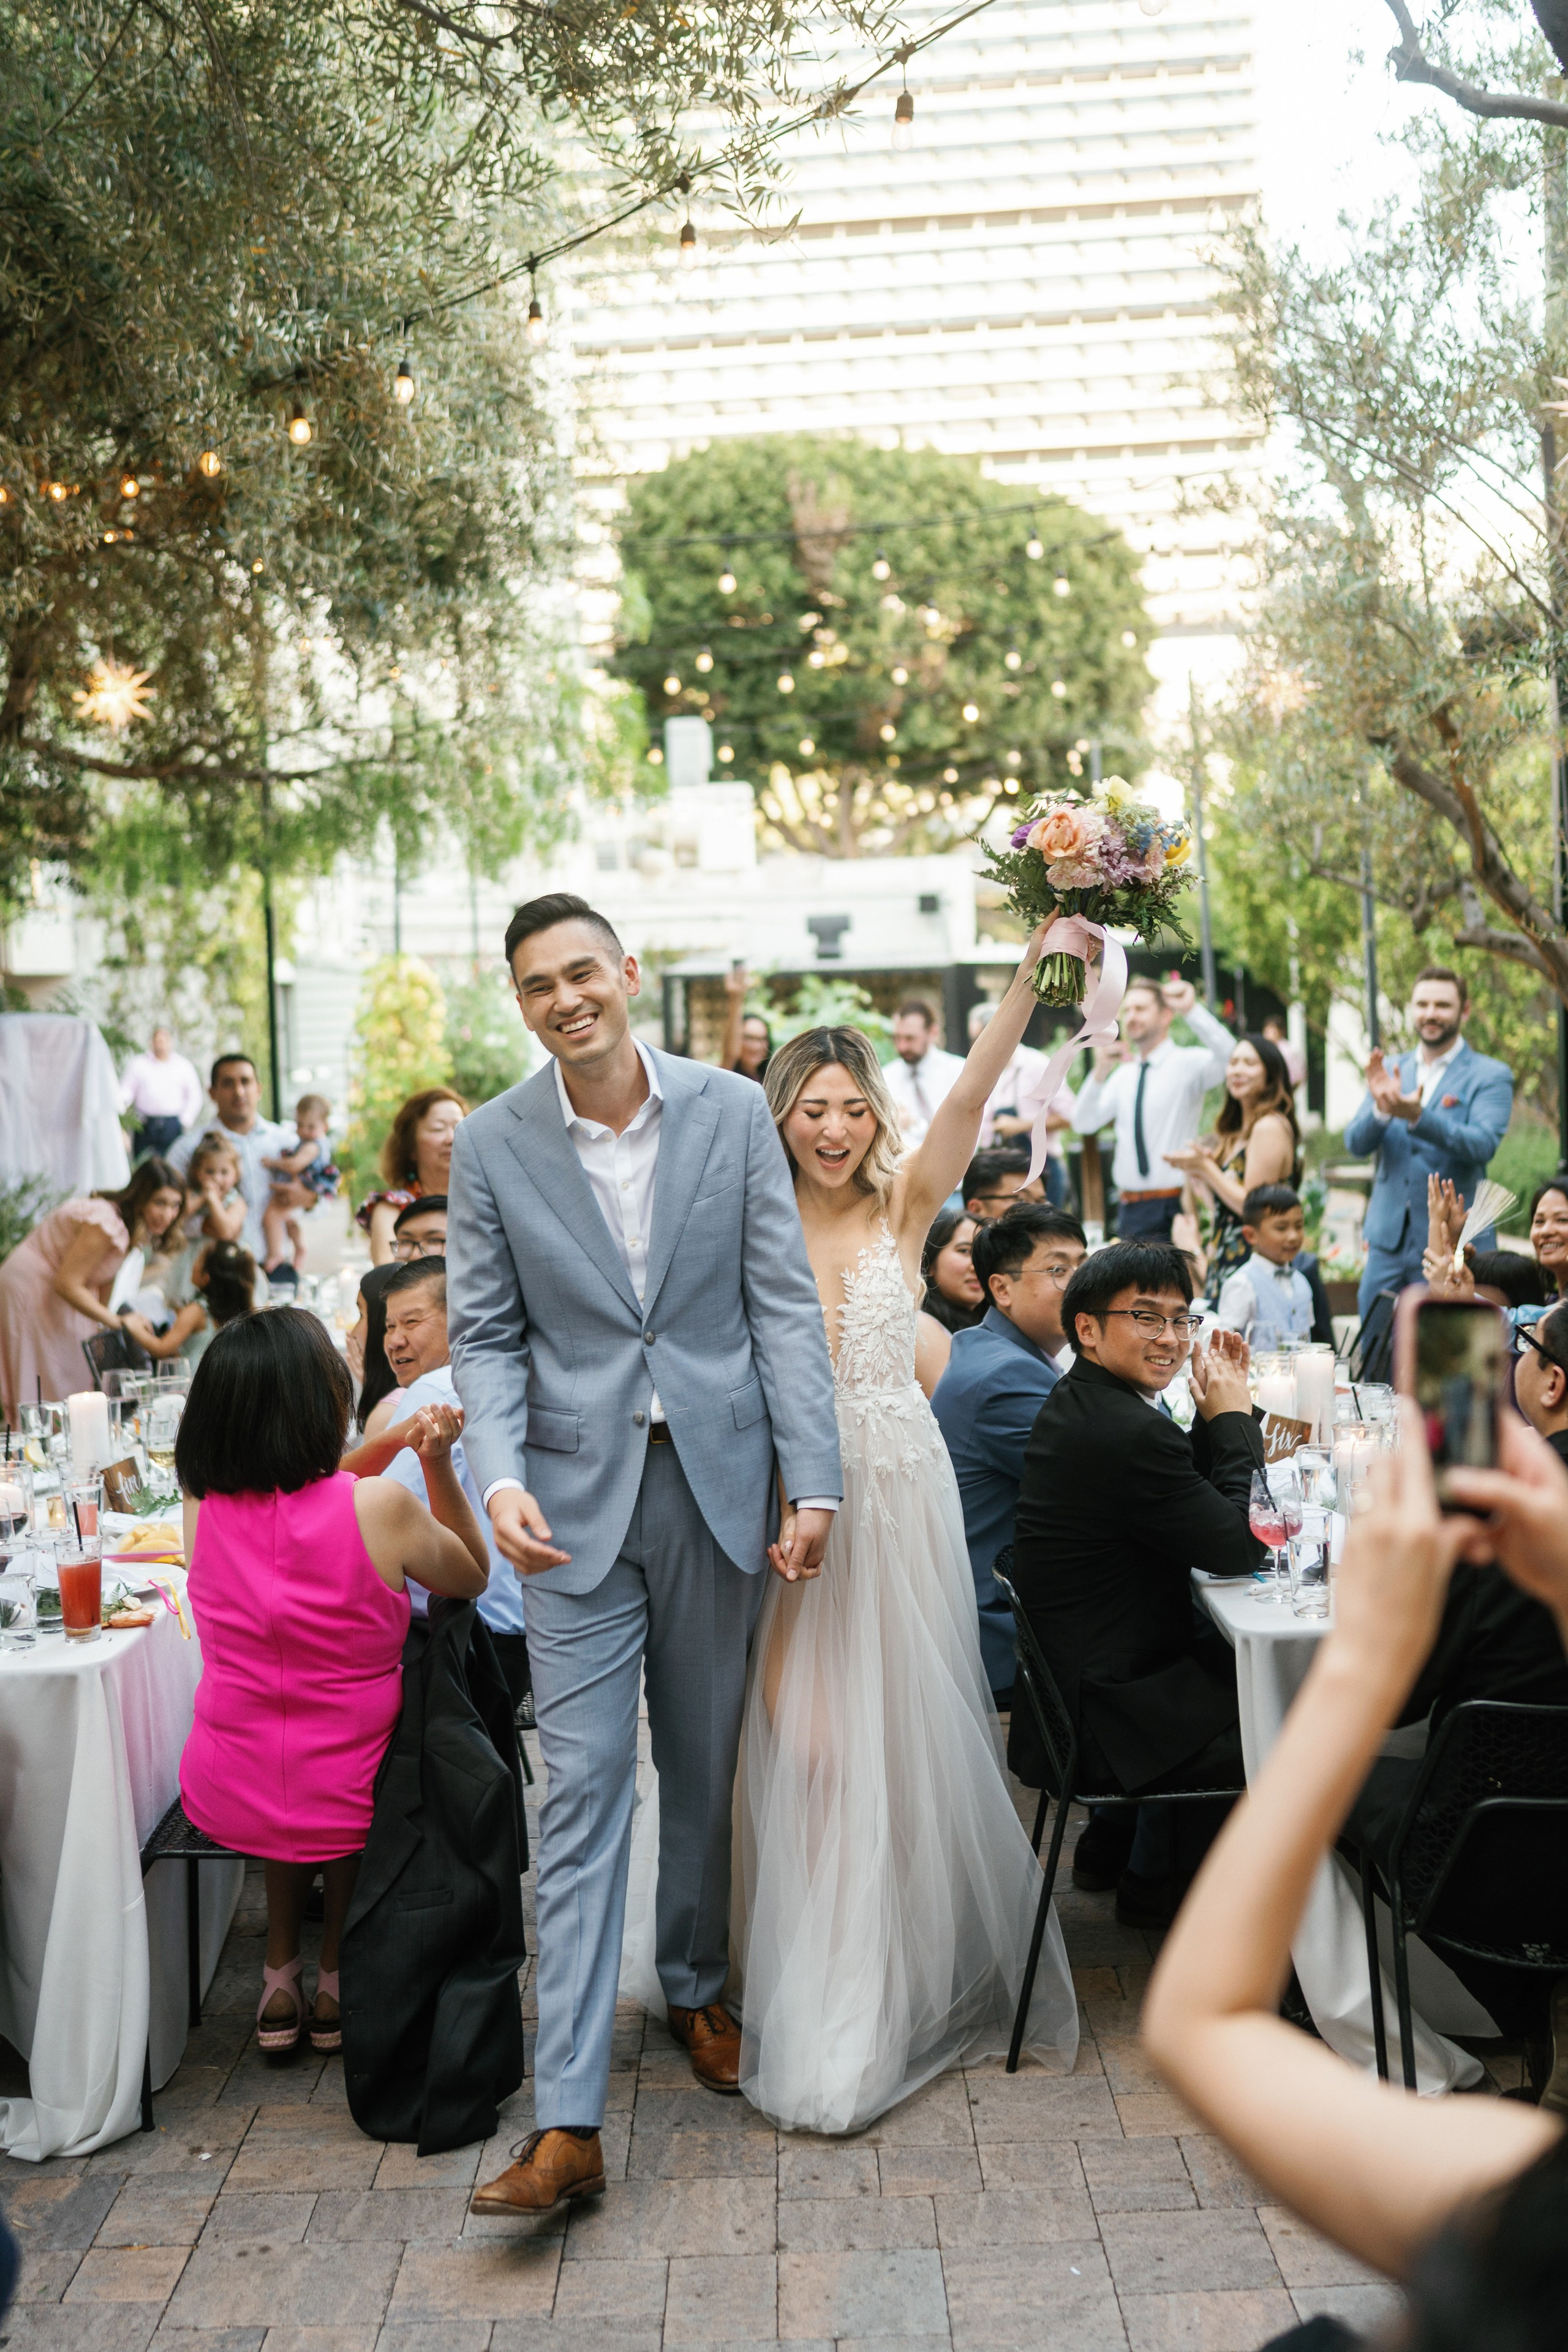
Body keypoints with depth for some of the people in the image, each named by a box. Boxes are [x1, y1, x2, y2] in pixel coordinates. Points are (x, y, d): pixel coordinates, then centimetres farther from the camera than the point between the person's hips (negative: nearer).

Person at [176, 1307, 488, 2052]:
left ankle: (279, 1973, 35)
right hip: (350, 1797, -2)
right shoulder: (380, 1507, -22)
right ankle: (337, 1978, 36)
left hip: (225, 1796, 3)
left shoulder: (202, 1507, -11)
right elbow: (472, 1578, 0)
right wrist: (439, 1463, -8)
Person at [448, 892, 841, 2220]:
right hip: (580, 1498, -1)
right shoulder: (492, 1146, -1)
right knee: (583, 1790, -3)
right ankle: (570, 2122, 1)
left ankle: (697, 1989, 40)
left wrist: (815, 1479, -8)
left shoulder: (733, 1112, -1)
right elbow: (486, 1335, 1)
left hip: (719, 1481, 1)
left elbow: (784, 1303, -2)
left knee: (704, 1766, 15)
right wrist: (500, 1477, -16)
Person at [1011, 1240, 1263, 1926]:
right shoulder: (1130, 1433, -26)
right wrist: (1234, 1418, -9)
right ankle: (1161, 1889, 20)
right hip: (1107, 1719, -10)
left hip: (1073, 1680, 10)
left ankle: (1121, 1840, 32)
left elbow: (1200, 1505, 14)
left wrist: (1217, 1415, 2)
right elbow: (1240, 1547, -18)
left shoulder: (1076, 1405, 7)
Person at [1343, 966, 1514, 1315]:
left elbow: (1483, 1145, -17)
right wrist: (1381, 1108, -21)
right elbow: (1355, 1145, 2)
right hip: (1389, 1240, 4)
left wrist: (1417, 1116, -32)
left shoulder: (1491, 1076, -1)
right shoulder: (1391, 1072, 12)